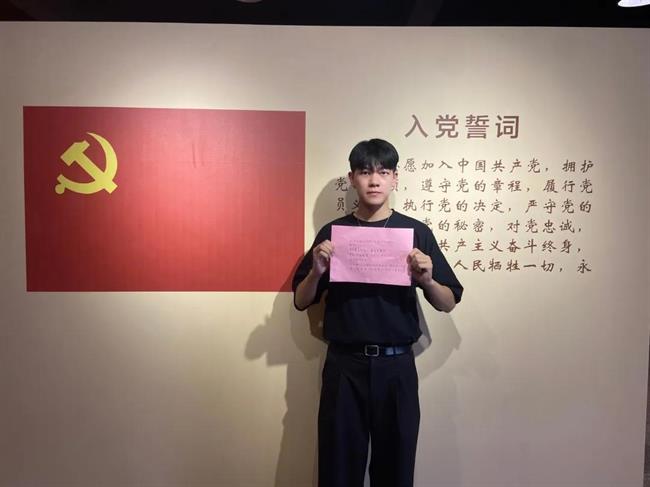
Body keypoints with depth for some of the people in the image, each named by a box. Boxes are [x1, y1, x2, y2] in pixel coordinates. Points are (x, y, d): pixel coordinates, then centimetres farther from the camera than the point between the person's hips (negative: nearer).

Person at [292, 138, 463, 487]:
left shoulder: (416, 232, 1)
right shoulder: (333, 232, 2)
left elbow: (448, 304, 4)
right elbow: (301, 302, 5)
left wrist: (426, 279, -16)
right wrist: (317, 271, -14)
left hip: (397, 365, 0)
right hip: (344, 365, 0)